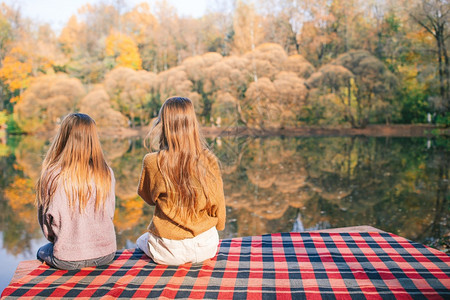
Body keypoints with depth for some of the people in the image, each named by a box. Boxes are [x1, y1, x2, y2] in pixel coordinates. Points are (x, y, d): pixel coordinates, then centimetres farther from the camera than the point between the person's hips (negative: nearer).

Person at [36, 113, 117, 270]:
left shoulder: (52, 176, -16)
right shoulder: (106, 174, -9)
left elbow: (46, 222, -4)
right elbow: (109, 214, 3)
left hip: (68, 260, -2)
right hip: (105, 255, 3)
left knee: (42, 251, 29)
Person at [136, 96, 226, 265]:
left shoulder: (152, 162, -17)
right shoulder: (209, 161, -14)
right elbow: (218, 204, -2)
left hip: (168, 252, -2)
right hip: (206, 248, 2)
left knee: (142, 241, 34)